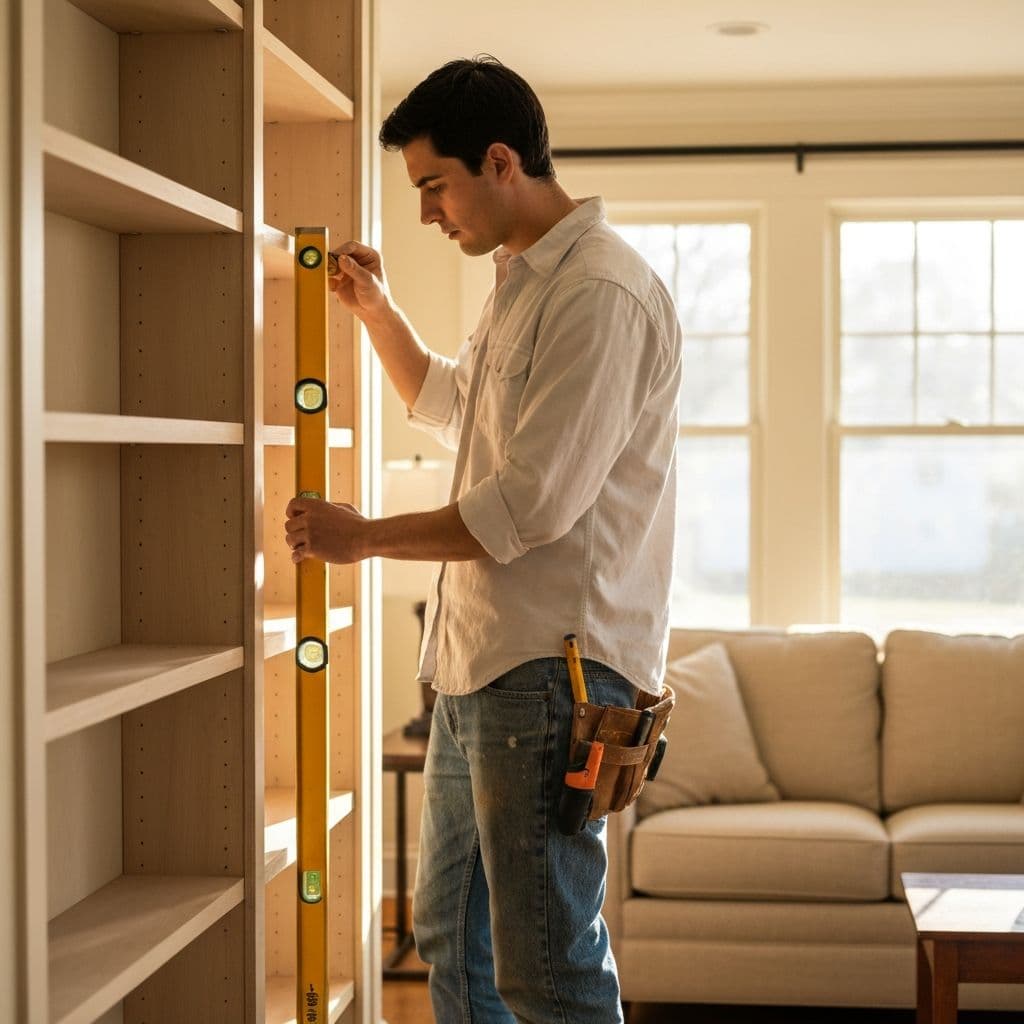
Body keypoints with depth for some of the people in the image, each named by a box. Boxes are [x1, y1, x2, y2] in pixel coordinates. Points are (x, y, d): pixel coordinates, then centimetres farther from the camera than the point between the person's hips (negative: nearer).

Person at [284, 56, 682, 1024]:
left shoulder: (600, 291, -16)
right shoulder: (516, 283, 17)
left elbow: (535, 503, -22)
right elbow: (450, 407, 36)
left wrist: (366, 537, -11)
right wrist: (376, 310, 22)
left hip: (553, 665, -10)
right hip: (477, 662, 10)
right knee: (450, 936, 19)